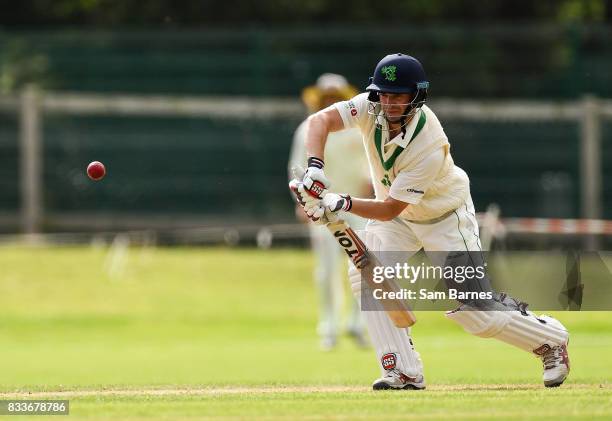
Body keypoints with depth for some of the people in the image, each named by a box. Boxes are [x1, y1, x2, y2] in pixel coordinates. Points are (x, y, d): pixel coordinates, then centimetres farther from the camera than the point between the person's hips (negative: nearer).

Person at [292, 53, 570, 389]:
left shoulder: (430, 147, -36)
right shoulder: (372, 108, -22)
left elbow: (389, 209, -34)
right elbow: (320, 120, -30)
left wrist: (343, 204, -48)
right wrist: (315, 168, -47)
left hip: (444, 218, -6)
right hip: (399, 219, 6)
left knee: (469, 308, -8)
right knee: (366, 272, -19)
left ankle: (551, 339, 18)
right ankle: (404, 372, -14)